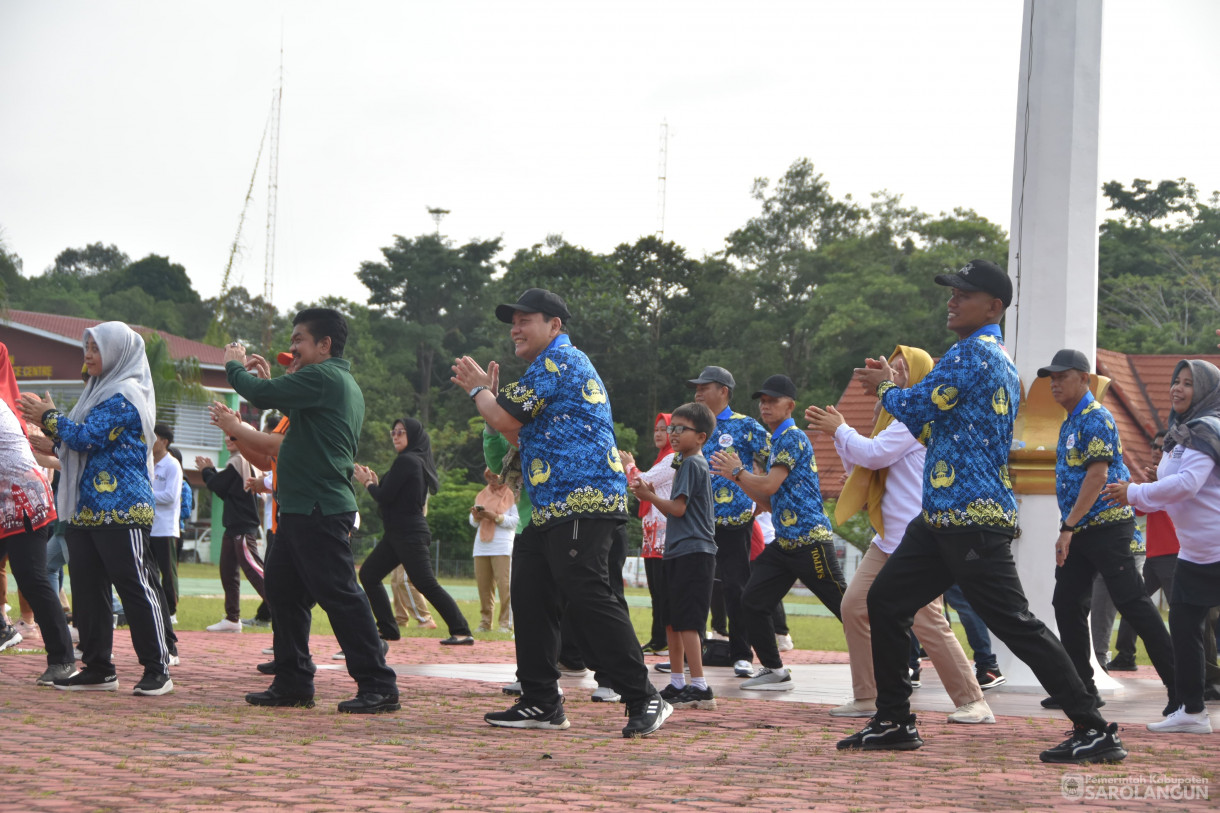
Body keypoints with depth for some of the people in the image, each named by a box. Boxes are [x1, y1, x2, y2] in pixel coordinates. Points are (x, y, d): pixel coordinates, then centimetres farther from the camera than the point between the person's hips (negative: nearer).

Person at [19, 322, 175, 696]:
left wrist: (50, 417, -3)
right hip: (86, 509, 10)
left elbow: (86, 438, -18)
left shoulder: (125, 396, -11)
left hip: (121, 511, -10)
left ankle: (158, 669, -3)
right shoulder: (102, 391, 20)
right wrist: (46, 421, 8)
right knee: (87, 588, 8)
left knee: (136, 586, -7)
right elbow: (77, 443, 22)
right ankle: (98, 668, 13)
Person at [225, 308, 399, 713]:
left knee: (339, 595, -9)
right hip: (303, 510, 11)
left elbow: (263, 395, -18)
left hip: (320, 511, -11)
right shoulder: (343, 383, 20)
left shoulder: (323, 377, -13)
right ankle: (294, 683, 18)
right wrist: (269, 380, 21)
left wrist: (233, 365, 1)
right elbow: (298, 412, 31)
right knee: (282, 589, 13)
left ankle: (379, 686, -7)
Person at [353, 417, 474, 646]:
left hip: (408, 534, -10)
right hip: (399, 533, 10)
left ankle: (461, 632, -13)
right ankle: (387, 629, 12)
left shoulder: (406, 461, -14)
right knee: (368, 574, 12)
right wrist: (375, 482, 12)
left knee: (426, 584, -12)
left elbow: (385, 497, -15)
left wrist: (368, 483, 2)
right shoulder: (419, 461, 15)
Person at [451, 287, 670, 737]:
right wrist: (488, 390, 24)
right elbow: (521, 434, 29)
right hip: (551, 512, 11)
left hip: (581, 505, -11)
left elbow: (505, 419, -10)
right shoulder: (562, 364, 26)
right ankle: (541, 703, 16)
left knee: (589, 601, -15)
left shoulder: (558, 359, -7)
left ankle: (644, 700, -13)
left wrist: (478, 390, 9)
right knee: (530, 599, 11)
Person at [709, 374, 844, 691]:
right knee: (752, 603, 5)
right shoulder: (775, 442, 20)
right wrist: (737, 476, 11)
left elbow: (770, 486, -18)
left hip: (810, 540, -10)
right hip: (784, 543, 10)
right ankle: (774, 672, 14)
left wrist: (737, 471, -4)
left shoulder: (793, 437, -9)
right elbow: (770, 502, 20)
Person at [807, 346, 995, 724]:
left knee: (927, 621, -12)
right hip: (889, 537, 10)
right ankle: (867, 697, 8)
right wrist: (836, 432, 14)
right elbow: (860, 466, 24)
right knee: (855, 606, 3)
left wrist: (840, 430, -2)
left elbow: (874, 454, -17)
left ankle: (973, 702, -4)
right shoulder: (897, 415, 21)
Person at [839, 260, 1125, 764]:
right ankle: (894, 723, 19)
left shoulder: (974, 352, -12)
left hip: (972, 519, -11)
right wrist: (893, 386, 19)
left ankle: (1095, 731, -9)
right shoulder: (1000, 359, 20)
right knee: (885, 601, 13)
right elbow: (934, 417, 27)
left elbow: (916, 409, -12)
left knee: (1015, 623, -11)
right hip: (945, 516, 11)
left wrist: (884, 388, 7)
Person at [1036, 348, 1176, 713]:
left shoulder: (1096, 419, -13)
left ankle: (1179, 686, -5)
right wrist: (1070, 528, 16)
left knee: (1132, 603, -10)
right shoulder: (1069, 423, 17)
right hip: (1080, 531, 10)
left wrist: (1068, 526, -22)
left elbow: (1097, 475, -21)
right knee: (1067, 604, 7)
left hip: (1106, 526, -10)